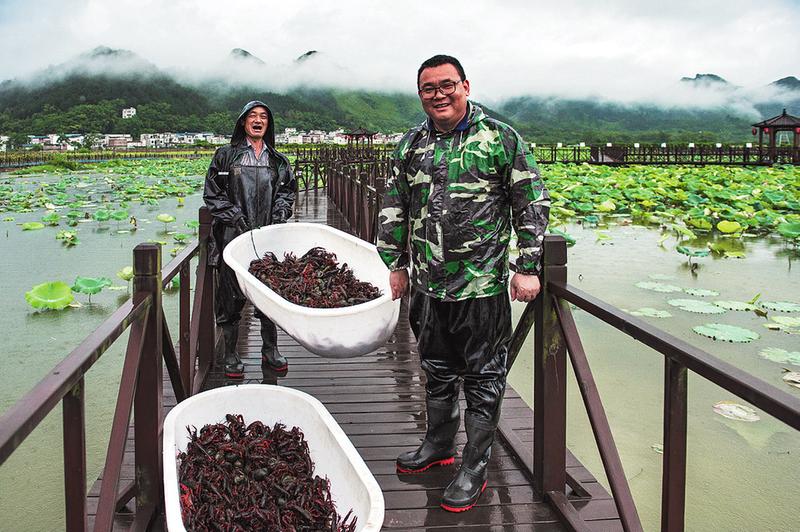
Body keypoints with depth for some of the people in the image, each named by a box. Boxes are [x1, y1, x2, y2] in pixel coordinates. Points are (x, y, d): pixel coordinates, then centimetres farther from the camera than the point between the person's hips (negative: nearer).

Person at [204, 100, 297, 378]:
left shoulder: (278, 160, 13)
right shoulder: (226, 155, 4)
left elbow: (287, 191, 18)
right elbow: (212, 193, 2)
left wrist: (279, 214, -1)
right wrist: (235, 216, -10)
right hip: (233, 235, -3)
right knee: (231, 294, 0)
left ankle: (270, 350, 22)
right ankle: (231, 355, 12)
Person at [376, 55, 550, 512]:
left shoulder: (501, 139, -6)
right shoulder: (411, 145, 8)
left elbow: (533, 205, -4)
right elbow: (394, 209, 15)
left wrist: (528, 267, -8)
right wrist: (394, 265, 11)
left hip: (483, 284, -5)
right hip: (429, 284, 5)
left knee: (483, 377, 5)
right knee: (437, 370, 20)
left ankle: (475, 467, 18)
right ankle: (439, 445, 39)